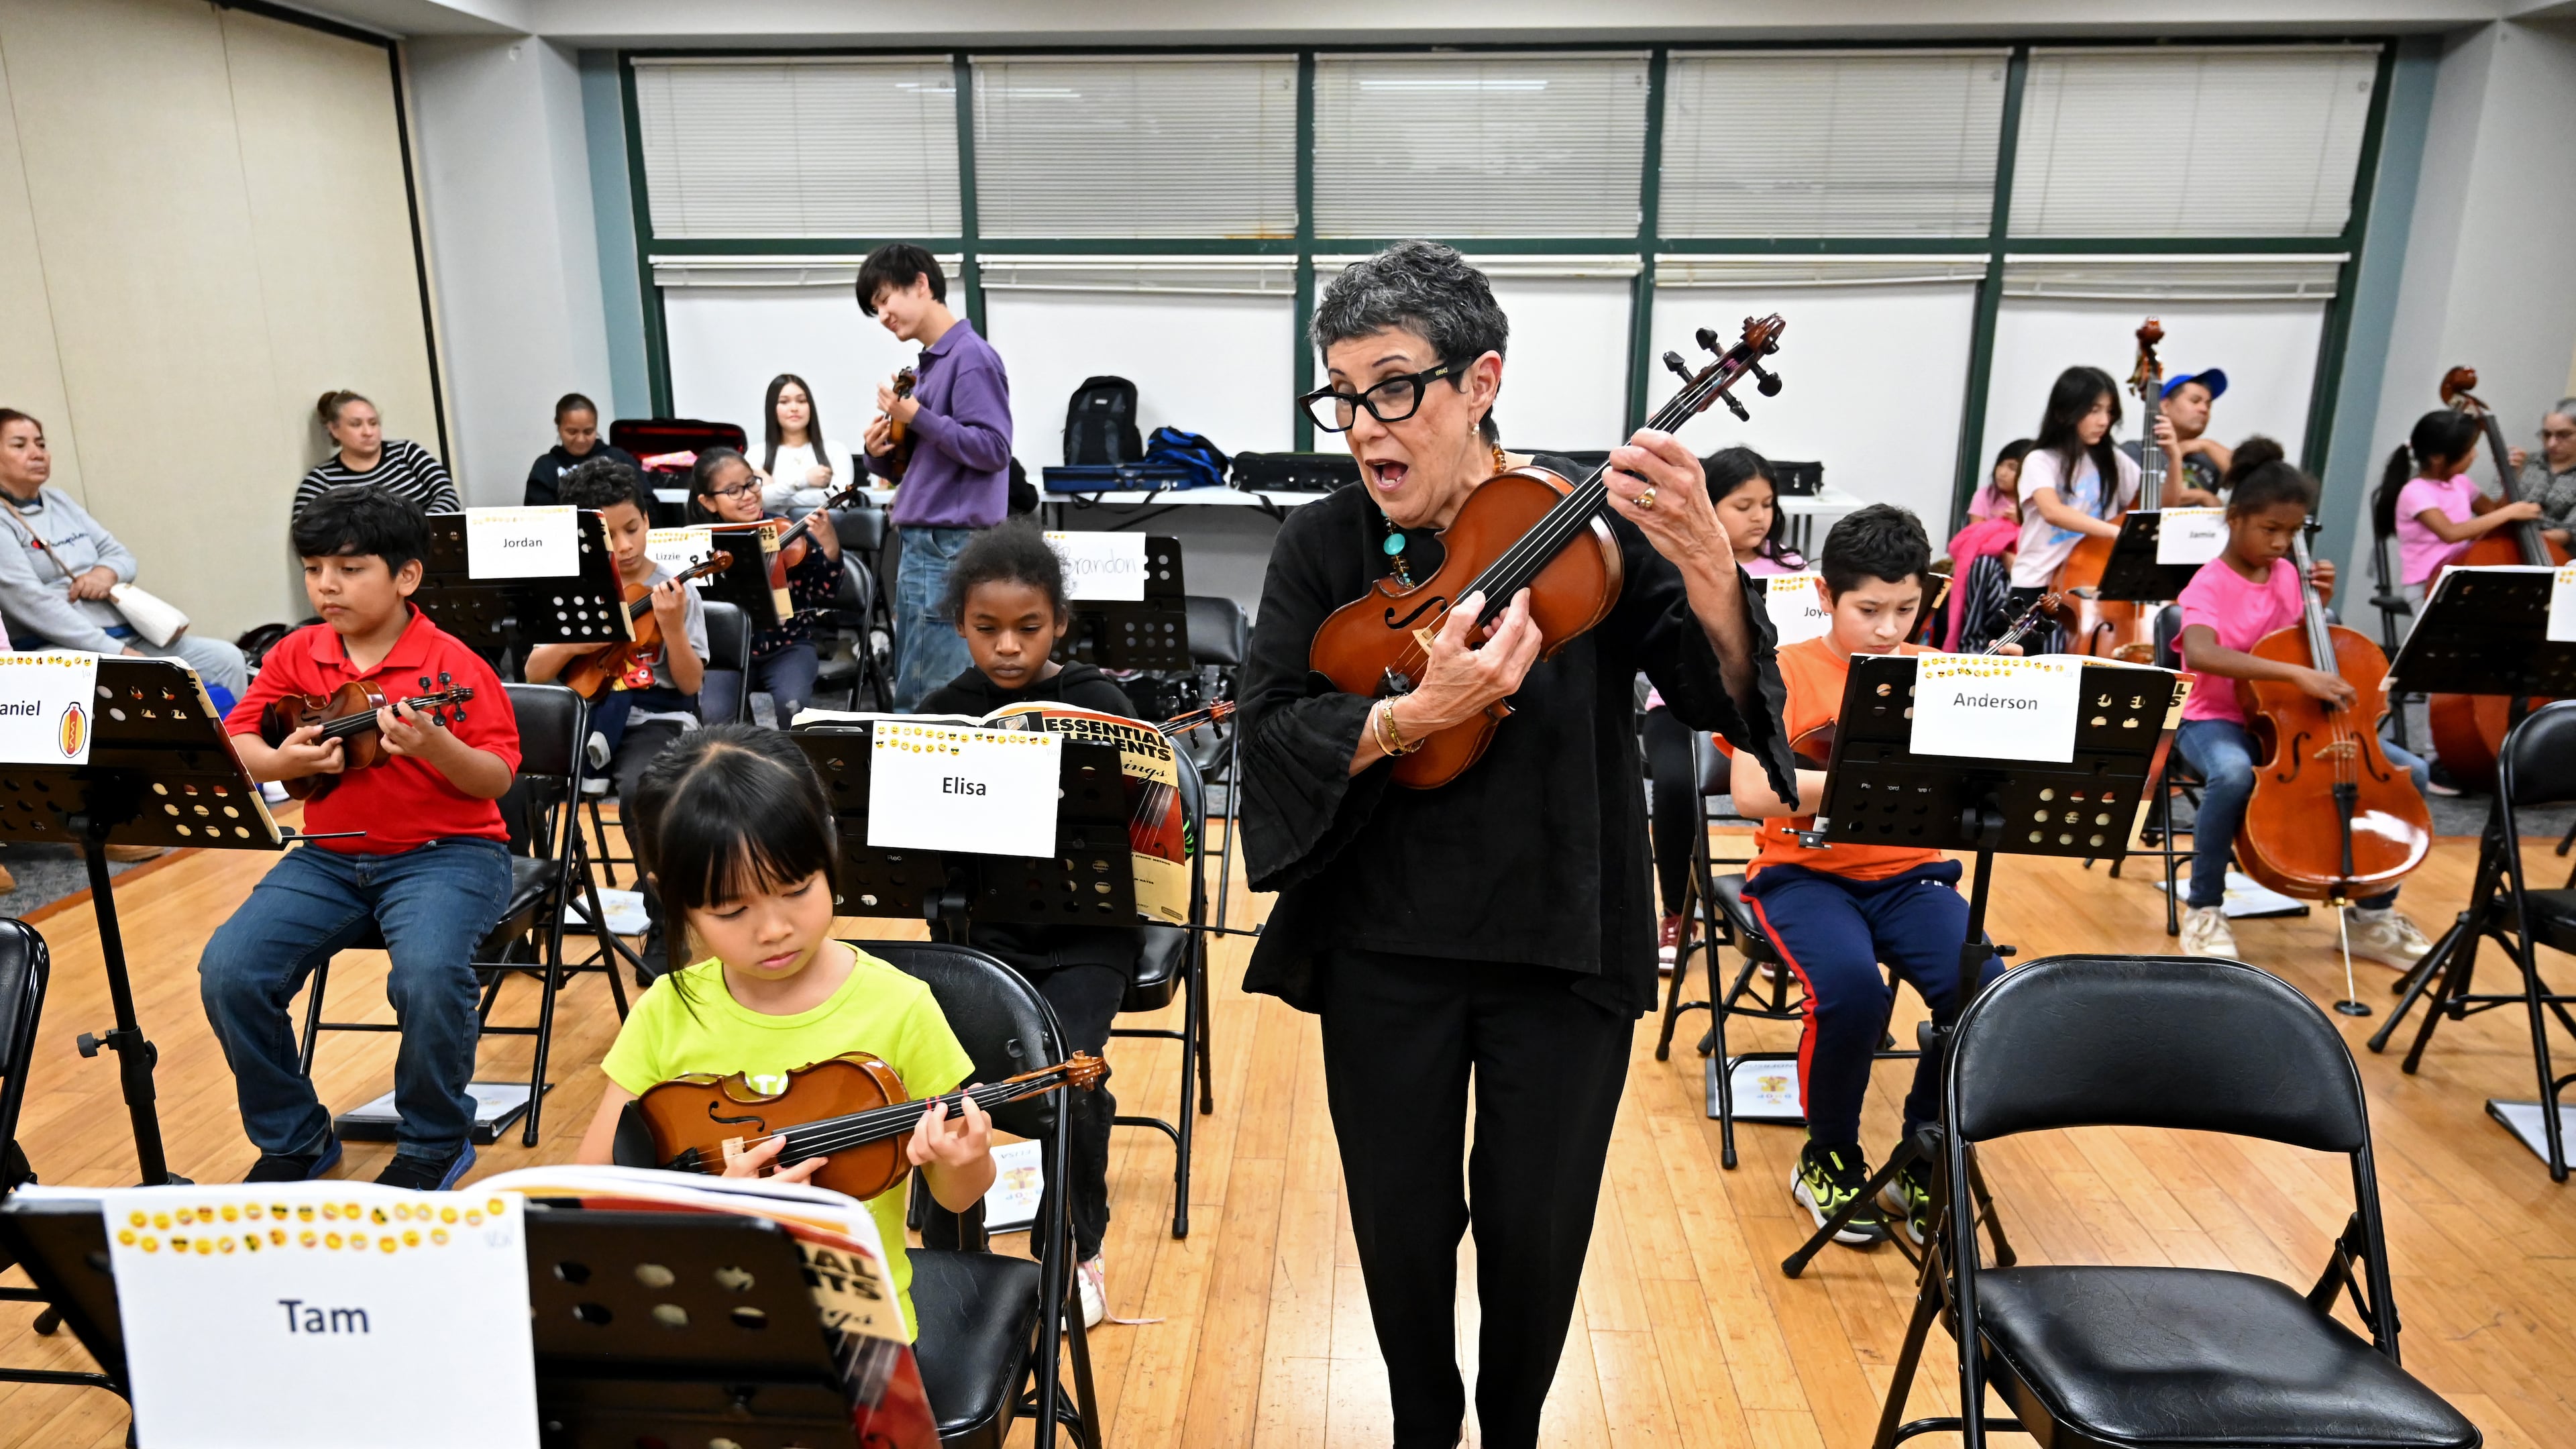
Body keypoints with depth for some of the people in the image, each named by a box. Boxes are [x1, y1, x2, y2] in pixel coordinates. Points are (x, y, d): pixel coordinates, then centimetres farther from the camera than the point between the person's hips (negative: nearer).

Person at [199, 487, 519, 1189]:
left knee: (429, 975, -31)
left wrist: (436, 746, -31)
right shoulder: (296, 655, 6)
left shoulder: (449, 663, -9)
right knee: (227, 971, -14)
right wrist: (283, 760, -13)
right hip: (329, 856, 5)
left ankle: (435, 1143, -3)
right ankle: (294, 1138, 10)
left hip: (444, 852, -5)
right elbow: (234, 744, 9)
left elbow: (496, 779, -11)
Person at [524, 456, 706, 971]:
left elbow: (691, 685, -5)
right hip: (585, 719, 4)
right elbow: (535, 675, 7)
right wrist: (571, 645, -13)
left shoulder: (673, 591, -2)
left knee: (637, 790, -34)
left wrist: (671, 627, -20)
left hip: (656, 722, -3)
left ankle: (665, 928, -15)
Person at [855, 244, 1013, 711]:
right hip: (921, 546, 10)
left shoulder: (972, 357, -10)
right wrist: (879, 454, 1)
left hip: (950, 551, -10)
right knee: (912, 693, 15)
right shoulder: (927, 363, 17)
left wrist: (917, 417, -18)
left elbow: (993, 450, -19)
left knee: (925, 705, -6)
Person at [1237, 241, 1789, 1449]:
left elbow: (1725, 699, -14)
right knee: (1400, 1226, 14)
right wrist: (1413, 714, -31)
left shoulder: (1588, 524, -8)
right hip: (1384, 951, 1)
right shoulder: (1323, 549, -5)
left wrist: (1708, 569, -34)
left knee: (1536, 1235, 13)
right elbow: (1269, 739, -13)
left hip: (1565, 946, 0)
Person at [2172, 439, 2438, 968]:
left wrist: (2321, 602, 0)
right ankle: (2204, 909, -19)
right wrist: (2293, 673, -41)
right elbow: (2199, 654, -35)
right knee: (2233, 774, -41)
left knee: (2409, 771, -8)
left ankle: (2373, 914, 6)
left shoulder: (2288, 575, 6)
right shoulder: (2210, 583, -14)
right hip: (2217, 720, -6)